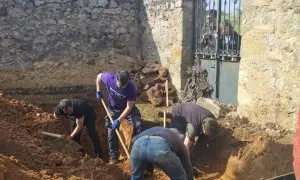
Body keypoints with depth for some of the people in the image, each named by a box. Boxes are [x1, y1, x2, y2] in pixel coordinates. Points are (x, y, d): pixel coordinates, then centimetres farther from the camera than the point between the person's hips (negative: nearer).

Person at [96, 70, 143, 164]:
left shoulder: (131, 88, -33)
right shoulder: (109, 78, -28)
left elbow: (129, 107, -26)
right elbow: (99, 76, -3)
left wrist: (118, 120, -27)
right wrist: (98, 91, -7)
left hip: (128, 108, -2)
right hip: (113, 109, 2)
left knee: (138, 125, -23)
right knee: (111, 133, 2)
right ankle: (113, 156, 18)